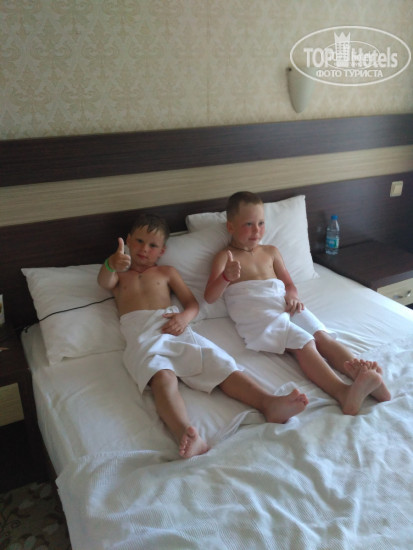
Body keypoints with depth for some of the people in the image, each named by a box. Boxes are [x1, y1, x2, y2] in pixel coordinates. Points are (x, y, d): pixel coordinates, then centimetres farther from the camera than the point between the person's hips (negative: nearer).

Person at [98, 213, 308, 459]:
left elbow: (193, 303, 21)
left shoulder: (167, 272, 29)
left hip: (175, 329, 3)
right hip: (141, 335, -3)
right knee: (163, 376, -36)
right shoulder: (120, 275, 26)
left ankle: (269, 403, -35)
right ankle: (187, 433, -58)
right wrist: (111, 264, -26)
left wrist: (185, 316, -6)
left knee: (222, 364, -20)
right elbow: (105, 281, 0)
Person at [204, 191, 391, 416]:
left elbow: (289, 283, 26)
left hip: (285, 306, 6)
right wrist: (226, 277, -23)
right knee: (304, 343, -29)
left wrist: (292, 296, 0)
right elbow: (209, 297, -1)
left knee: (322, 334, -22)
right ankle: (342, 391, -48)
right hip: (257, 315, -6)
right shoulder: (225, 257, 9)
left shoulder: (271, 252, 25)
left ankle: (358, 370, -40)